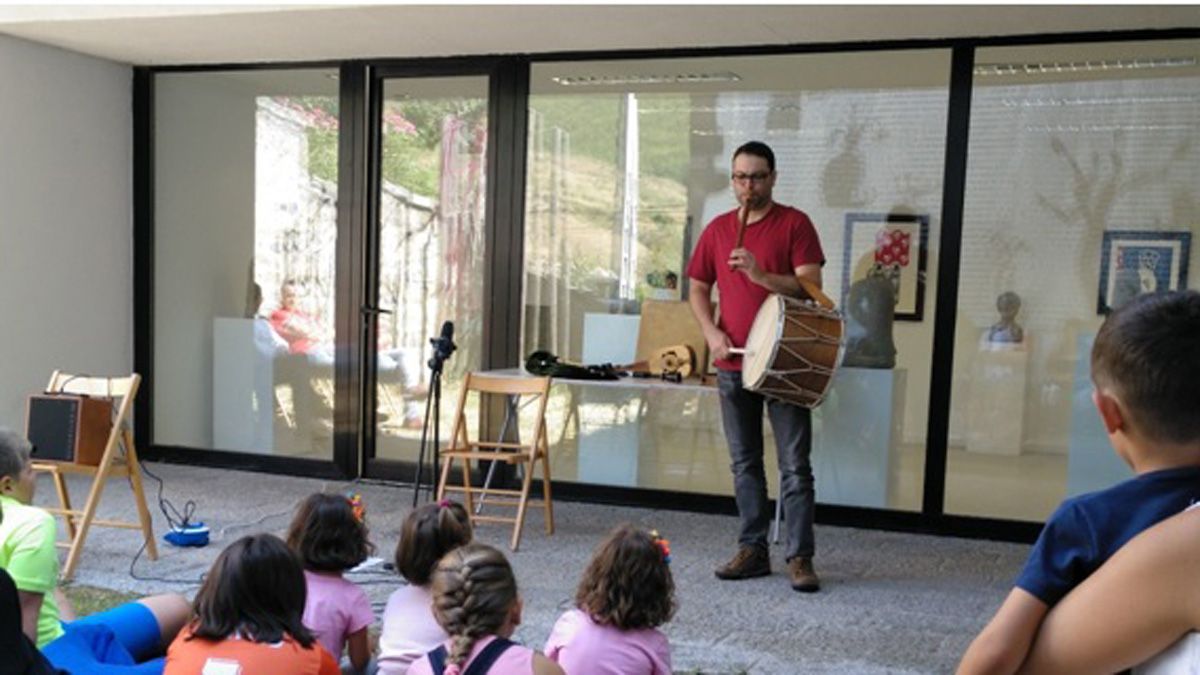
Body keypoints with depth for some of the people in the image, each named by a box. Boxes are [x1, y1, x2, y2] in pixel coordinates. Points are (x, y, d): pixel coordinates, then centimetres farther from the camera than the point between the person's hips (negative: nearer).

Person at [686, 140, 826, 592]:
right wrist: (711, 332, -1)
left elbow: (810, 286, -11)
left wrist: (761, 275, -26)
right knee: (744, 464, 11)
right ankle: (753, 551, 21)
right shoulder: (718, 229, 11)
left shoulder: (794, 224, -2)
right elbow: (698, 288, 15)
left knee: (794, 465, -2)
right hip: (733, 363, 5)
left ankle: (800, 558, 4)